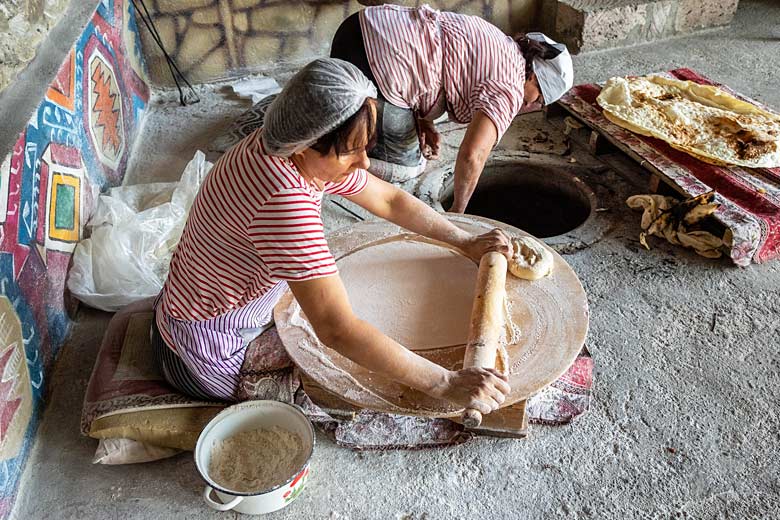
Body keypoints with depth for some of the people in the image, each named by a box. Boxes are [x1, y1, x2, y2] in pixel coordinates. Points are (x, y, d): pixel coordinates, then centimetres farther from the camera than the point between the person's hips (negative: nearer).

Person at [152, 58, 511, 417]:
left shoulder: (288, 146, -12)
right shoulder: (285, 200, -40)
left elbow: (389, 200, 0)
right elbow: (337, 330, -42)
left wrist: (466, 242, 0)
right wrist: (447, 385, -38)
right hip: (210, 349, -7)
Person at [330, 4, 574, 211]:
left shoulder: (499, 44, 19)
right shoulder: (507, 90, -8)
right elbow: (472, 155, -18)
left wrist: (423, 122, 8)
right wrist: (457, 211, -1)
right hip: (375, 64, -9)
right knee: (407, 165, 5)